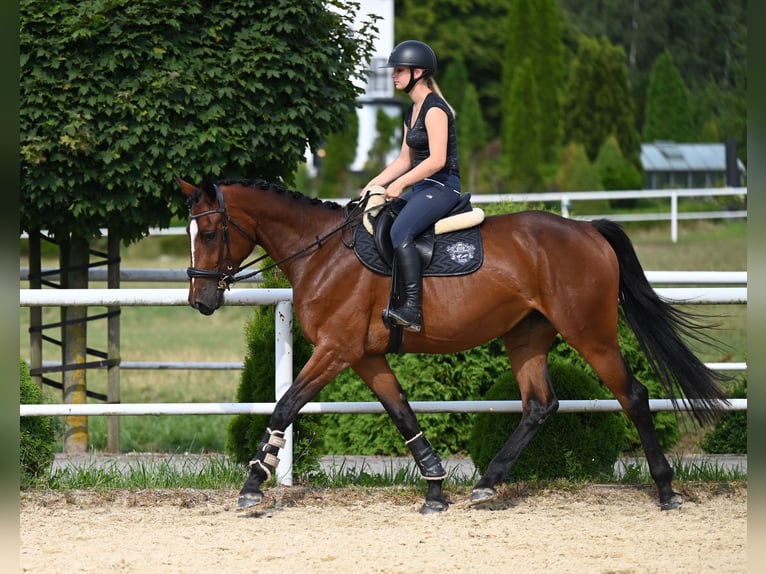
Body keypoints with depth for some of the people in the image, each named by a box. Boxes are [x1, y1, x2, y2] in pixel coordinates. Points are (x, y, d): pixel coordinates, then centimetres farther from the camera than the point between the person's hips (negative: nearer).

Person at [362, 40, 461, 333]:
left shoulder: (434, 109, -13)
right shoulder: (412, 112, 17)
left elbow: (436, 160, -21)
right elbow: (405, 159, 21)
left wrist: (399, 184, -17)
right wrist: (373, 185, 11)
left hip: (441, 187, -10)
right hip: (421, 188, 10)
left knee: (399, 232, -31)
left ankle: (413, 309, -36)